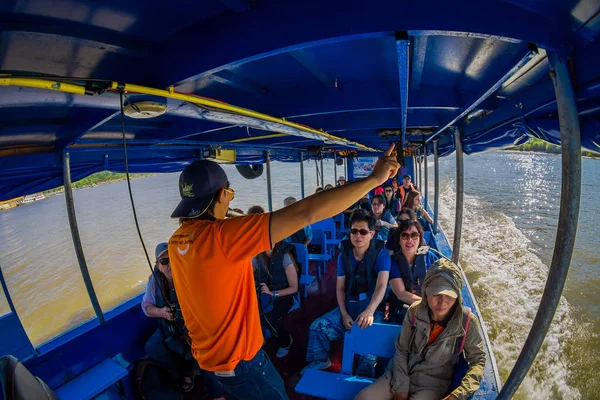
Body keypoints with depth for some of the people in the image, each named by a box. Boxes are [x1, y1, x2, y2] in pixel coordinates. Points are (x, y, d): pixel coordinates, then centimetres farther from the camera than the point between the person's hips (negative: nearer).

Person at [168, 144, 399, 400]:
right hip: (237, 359, -8)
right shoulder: (221, 235, -32)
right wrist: (374, 178, -30)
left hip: (208, 353, 8)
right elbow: (306, 214, -37)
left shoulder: (177, 240, -4)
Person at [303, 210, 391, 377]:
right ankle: (320, 361, 17)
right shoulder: (344, 255, 2)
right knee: (317, 327, -12)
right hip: (348, 306, 4)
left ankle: (365, 378, -5)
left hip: (374, 308, -4)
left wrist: (369, 311, -41)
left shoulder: (381, 254, -12)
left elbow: (381, 286, -25)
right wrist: (344, 314, -10)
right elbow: (340, 287, 4)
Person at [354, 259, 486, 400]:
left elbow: (478, 359, -5)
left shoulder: (466, 322, -18)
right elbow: (401, 350, -4)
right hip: (402, 374, 2)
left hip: (433, 384, -1)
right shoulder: (415, 311, -13)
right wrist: (401, 387, -7)